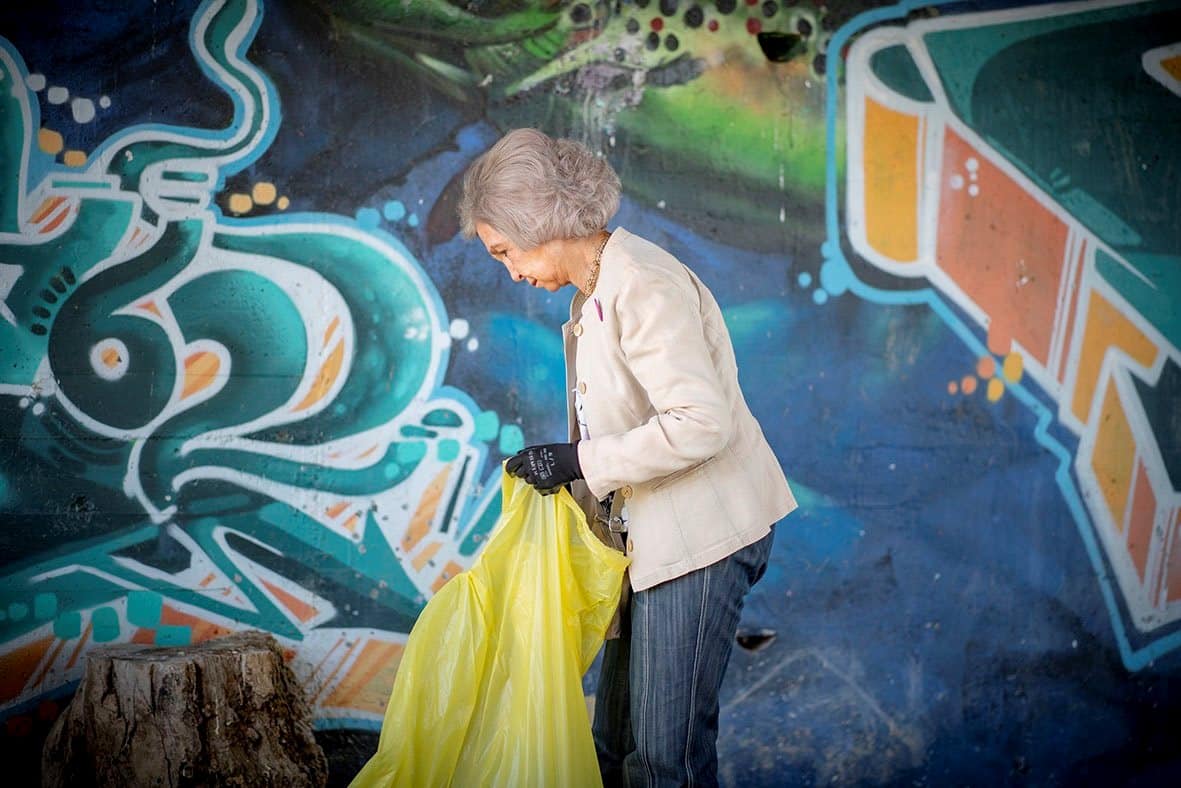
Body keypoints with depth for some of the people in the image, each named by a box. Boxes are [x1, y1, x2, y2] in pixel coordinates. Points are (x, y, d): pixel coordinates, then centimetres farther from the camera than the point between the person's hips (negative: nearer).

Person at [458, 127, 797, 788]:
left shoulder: (643, 286, -17)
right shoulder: (592, 297, 14)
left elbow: (700, 422, -26)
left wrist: (579, 462, -21)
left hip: (701, 534, -10)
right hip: (651, 536, 10)